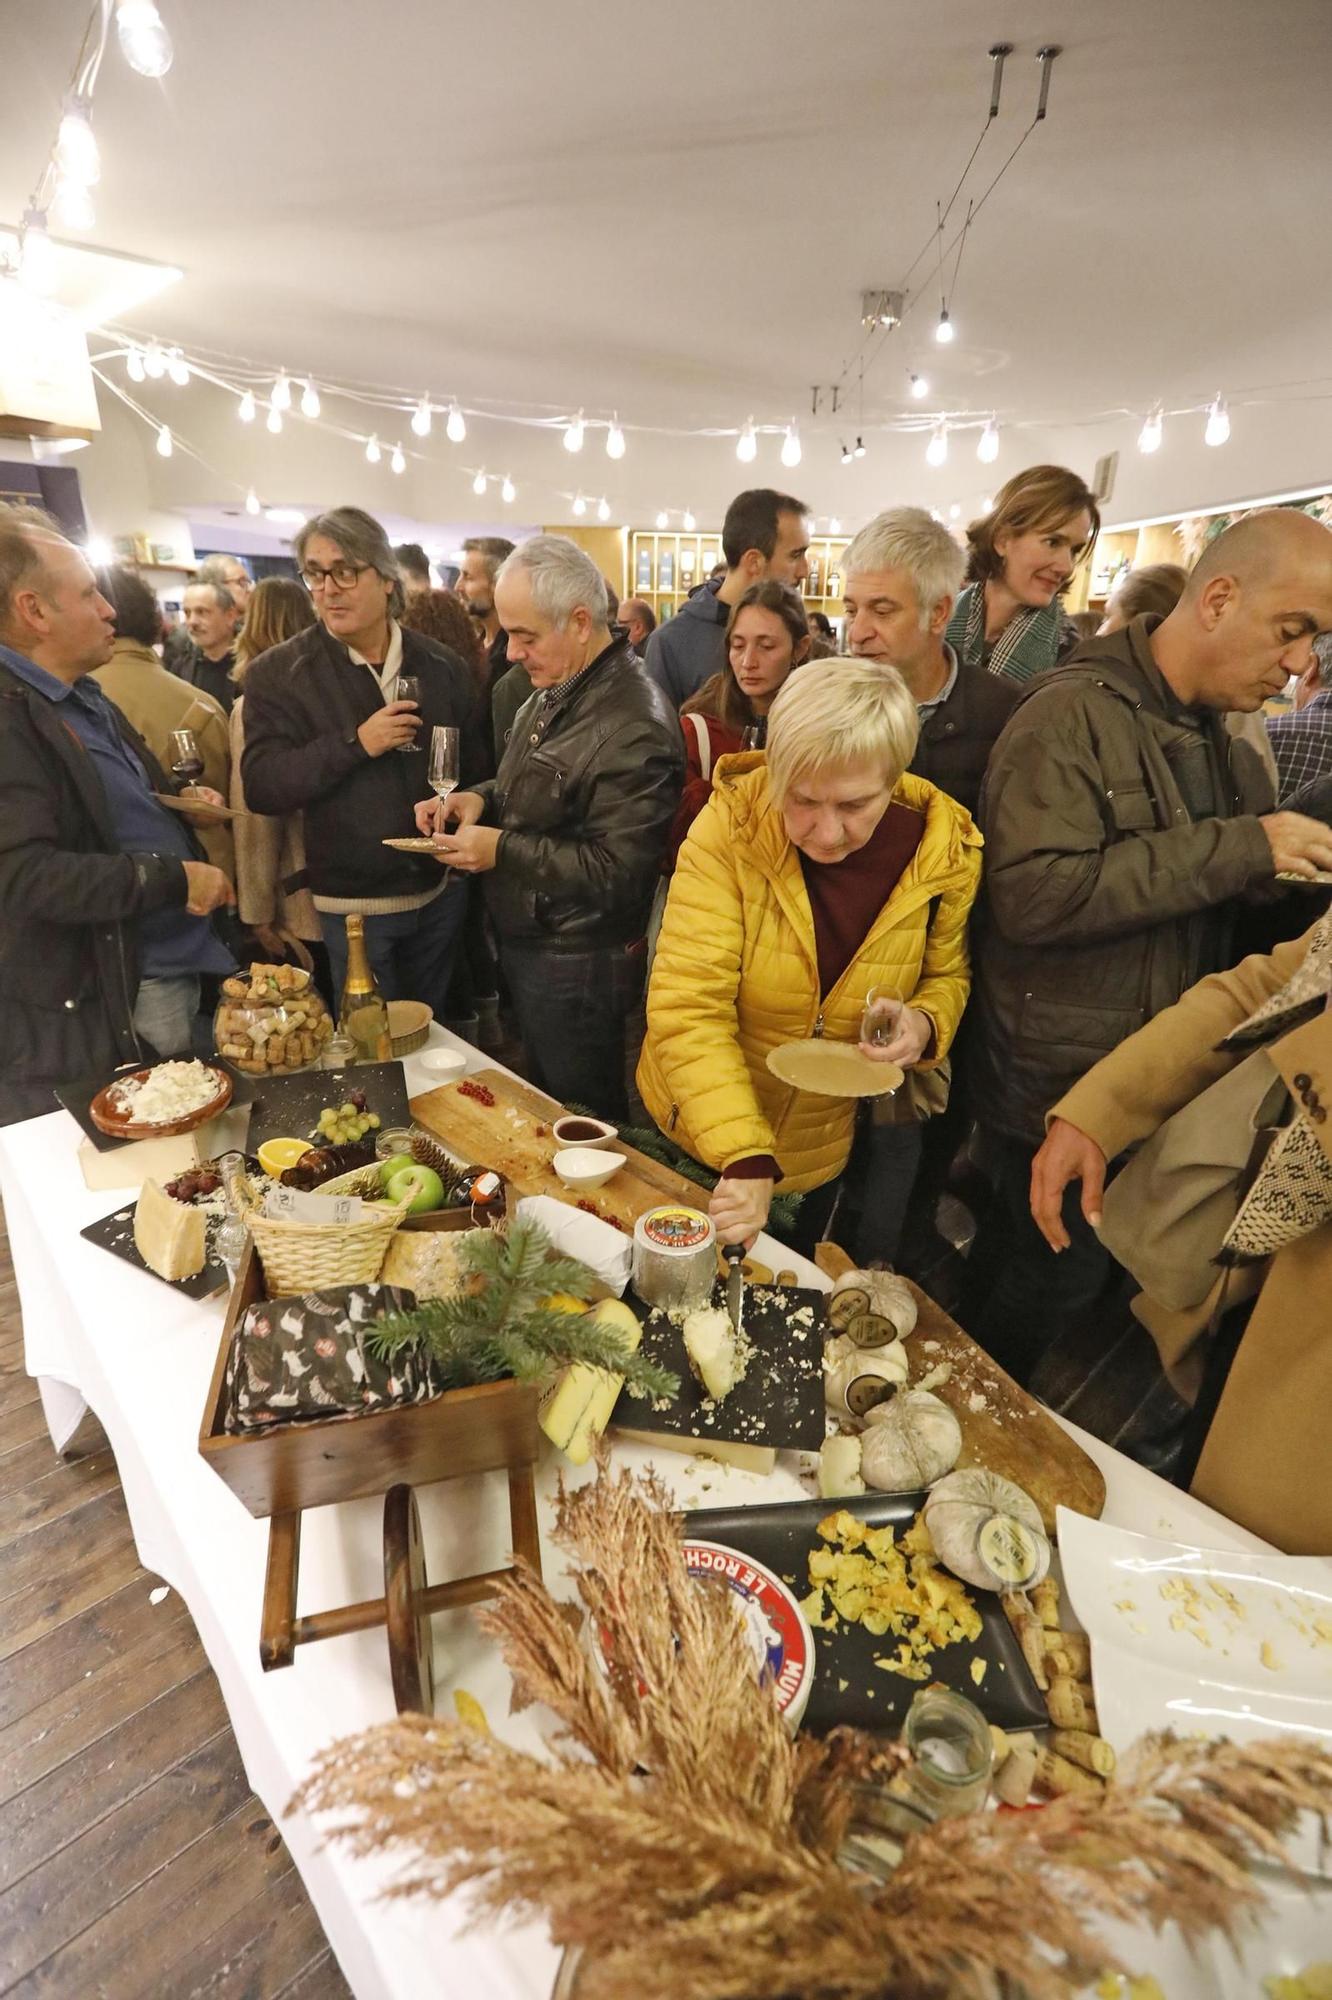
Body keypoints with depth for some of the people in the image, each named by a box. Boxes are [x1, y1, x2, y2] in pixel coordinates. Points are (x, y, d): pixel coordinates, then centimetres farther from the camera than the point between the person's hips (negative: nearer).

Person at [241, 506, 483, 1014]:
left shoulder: (442, 667, 3)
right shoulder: (278, 673, -7)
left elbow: (474, 770, 11)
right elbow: (262, 788, -14)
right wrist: (355, 744, -23)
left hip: (440, 895, 3)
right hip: (352, 906, -3)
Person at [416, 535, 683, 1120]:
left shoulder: (633, 727, -25)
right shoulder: (554, 693, 7)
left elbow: (618, 871, -26)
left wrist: (504, 850, -23)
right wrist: (480, 799, -1)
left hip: (576, 969, -9)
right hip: (525, 944, 9)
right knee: (540, 1100, 25)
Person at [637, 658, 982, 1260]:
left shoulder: (945, 851, -17)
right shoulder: (729, 828, -26)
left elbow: (947, 975, 1)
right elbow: (688, 1006, -29)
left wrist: (925, 1025, -23)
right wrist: (744, 1158, -37)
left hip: (840, 1141, 2)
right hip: (702, 1131, -1)